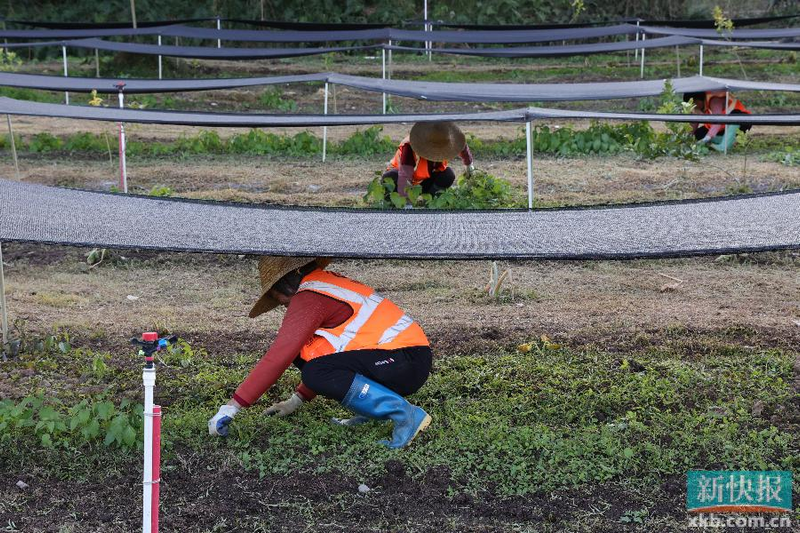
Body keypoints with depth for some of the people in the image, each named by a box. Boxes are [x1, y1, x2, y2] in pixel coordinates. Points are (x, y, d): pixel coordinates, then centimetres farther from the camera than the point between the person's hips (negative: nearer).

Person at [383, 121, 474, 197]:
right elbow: (405, 176, -46)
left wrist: (469, 164, 18)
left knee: (448, 176, -22)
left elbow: (463, 147, 2)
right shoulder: (409, 147, -39)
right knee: (391, 177, -40)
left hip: (425, 179, 5)